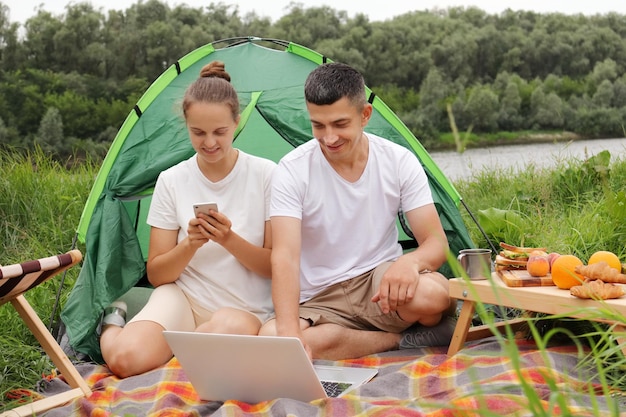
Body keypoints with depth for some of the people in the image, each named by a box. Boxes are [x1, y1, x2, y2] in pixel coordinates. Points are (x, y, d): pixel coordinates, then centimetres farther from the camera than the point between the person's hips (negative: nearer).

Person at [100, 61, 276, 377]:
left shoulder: (265, 175, -5)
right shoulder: (171, 181, 0)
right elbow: (156, 274, 2)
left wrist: (230, 239, -20)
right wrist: (190, 244, -18)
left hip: (247, 310, -1)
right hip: (184, 297, 1)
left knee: (229, 326, -40)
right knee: (126, 359, -29)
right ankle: (112, 327, 9)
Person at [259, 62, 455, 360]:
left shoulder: (400, 161, -5)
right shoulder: (292, 170, -12)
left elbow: (436, 242, -6)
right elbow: (285, 256, -23)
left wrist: (410, 261, -32)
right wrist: (289, 335, -38)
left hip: (382, 283, -1)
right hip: (319, 303, 1)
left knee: (432, 292, -37)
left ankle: (438, 324, 0)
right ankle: (403, 339, -17)